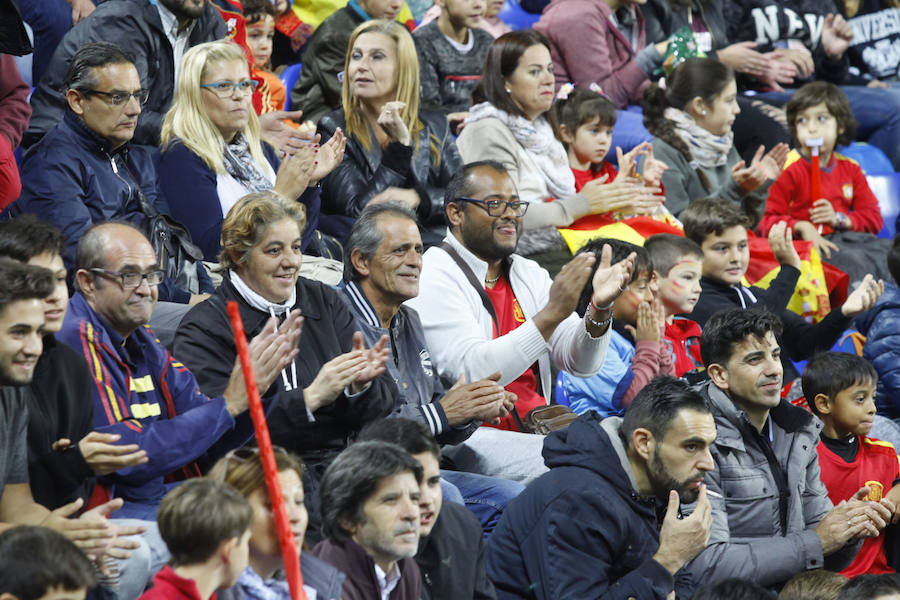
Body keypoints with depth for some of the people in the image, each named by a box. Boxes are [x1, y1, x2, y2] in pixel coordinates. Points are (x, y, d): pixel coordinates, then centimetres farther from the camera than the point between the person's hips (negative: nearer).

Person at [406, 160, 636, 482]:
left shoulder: (528, 274, 18)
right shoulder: (433, 275, -6)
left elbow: (581, 364, 9)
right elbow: (472, 374, -20)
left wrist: (600, 309, -12)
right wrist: (551, 314, -25)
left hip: (535, 430, 8)